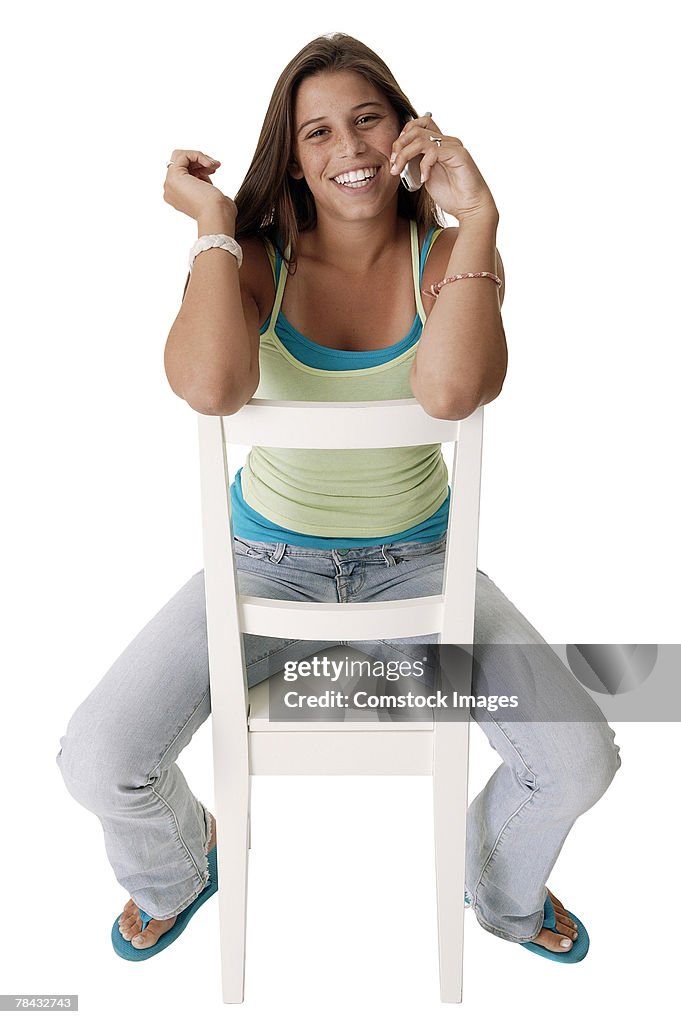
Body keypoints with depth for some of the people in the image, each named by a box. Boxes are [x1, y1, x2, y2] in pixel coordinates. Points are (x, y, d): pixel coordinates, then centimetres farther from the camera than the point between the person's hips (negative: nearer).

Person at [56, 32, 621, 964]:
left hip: (415, 562, 1)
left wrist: (476, 216, -25)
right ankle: (176, 874, 29)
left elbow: (450, 390, -31)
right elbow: (211, 386, -32)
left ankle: (503, 891, 28)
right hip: (270, 560, 0)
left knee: (580, 762, -12)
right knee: (98, 764, -12)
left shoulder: (448, 258, -7)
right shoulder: (257, 259, -8)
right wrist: (213, 224, -20)